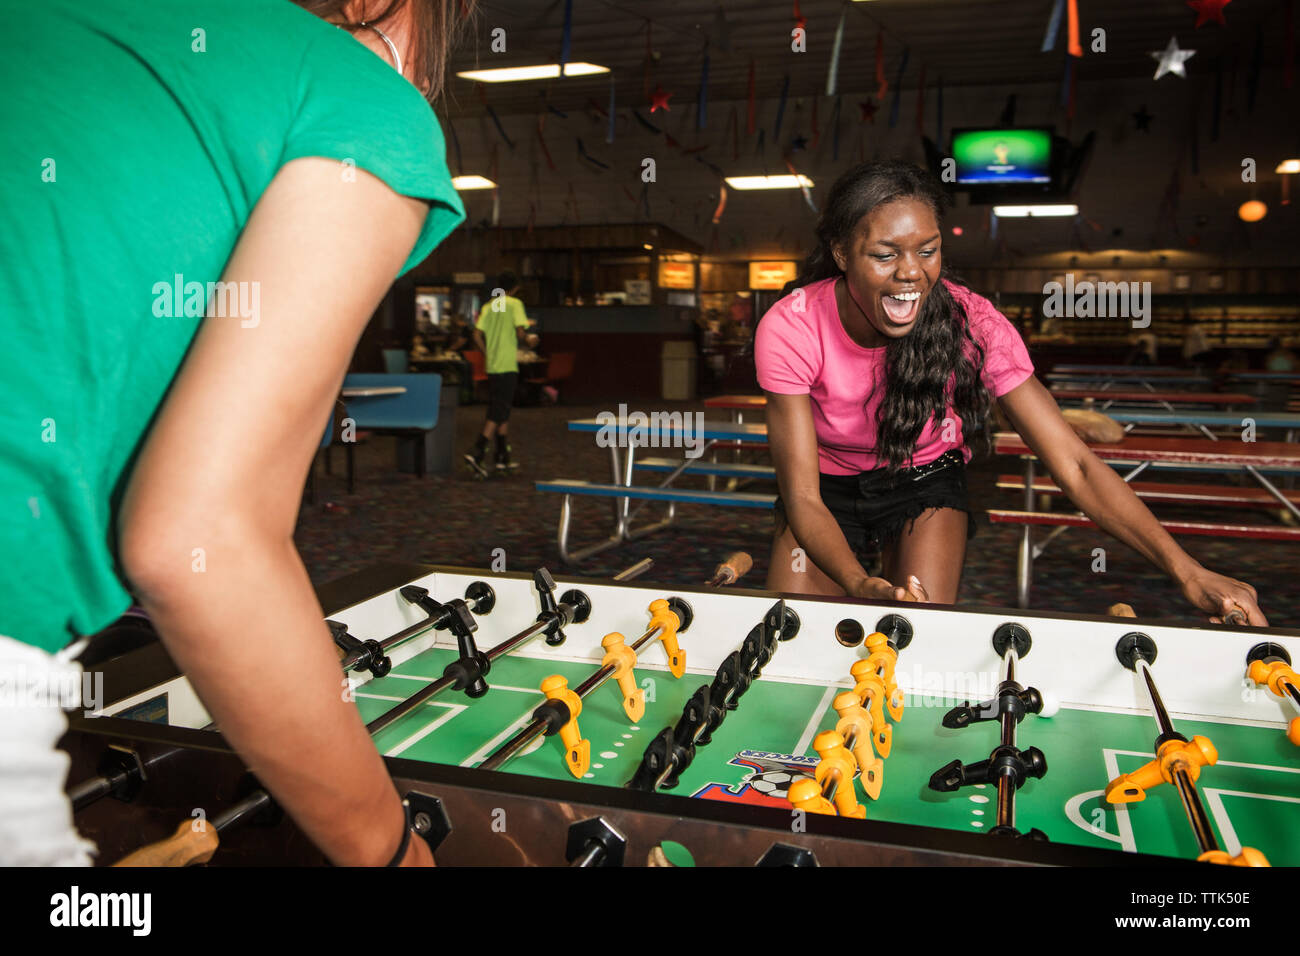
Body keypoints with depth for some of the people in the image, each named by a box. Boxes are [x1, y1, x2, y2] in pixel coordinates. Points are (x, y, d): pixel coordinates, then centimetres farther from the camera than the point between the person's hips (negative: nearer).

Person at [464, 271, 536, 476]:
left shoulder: (488, 306, 12)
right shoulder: (515, 304, -4)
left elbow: (477, 335, 6)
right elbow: (521, 332, -14)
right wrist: (529, 341, 7)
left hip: (491, 366, 7)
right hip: (507, 365, -7)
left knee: (502, 412, 14)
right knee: (498, 414, -6)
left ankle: (503, 460, 19)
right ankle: (476, 453, -16)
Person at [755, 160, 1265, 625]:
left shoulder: (970, 323, -25)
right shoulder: (790, 328, -27)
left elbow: (1072, 463, -25)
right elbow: (802, 496, -27)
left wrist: (1187, 572, -36)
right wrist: (860, 584, -46)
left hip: (925, 479, 0)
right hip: (827, 486, 0)